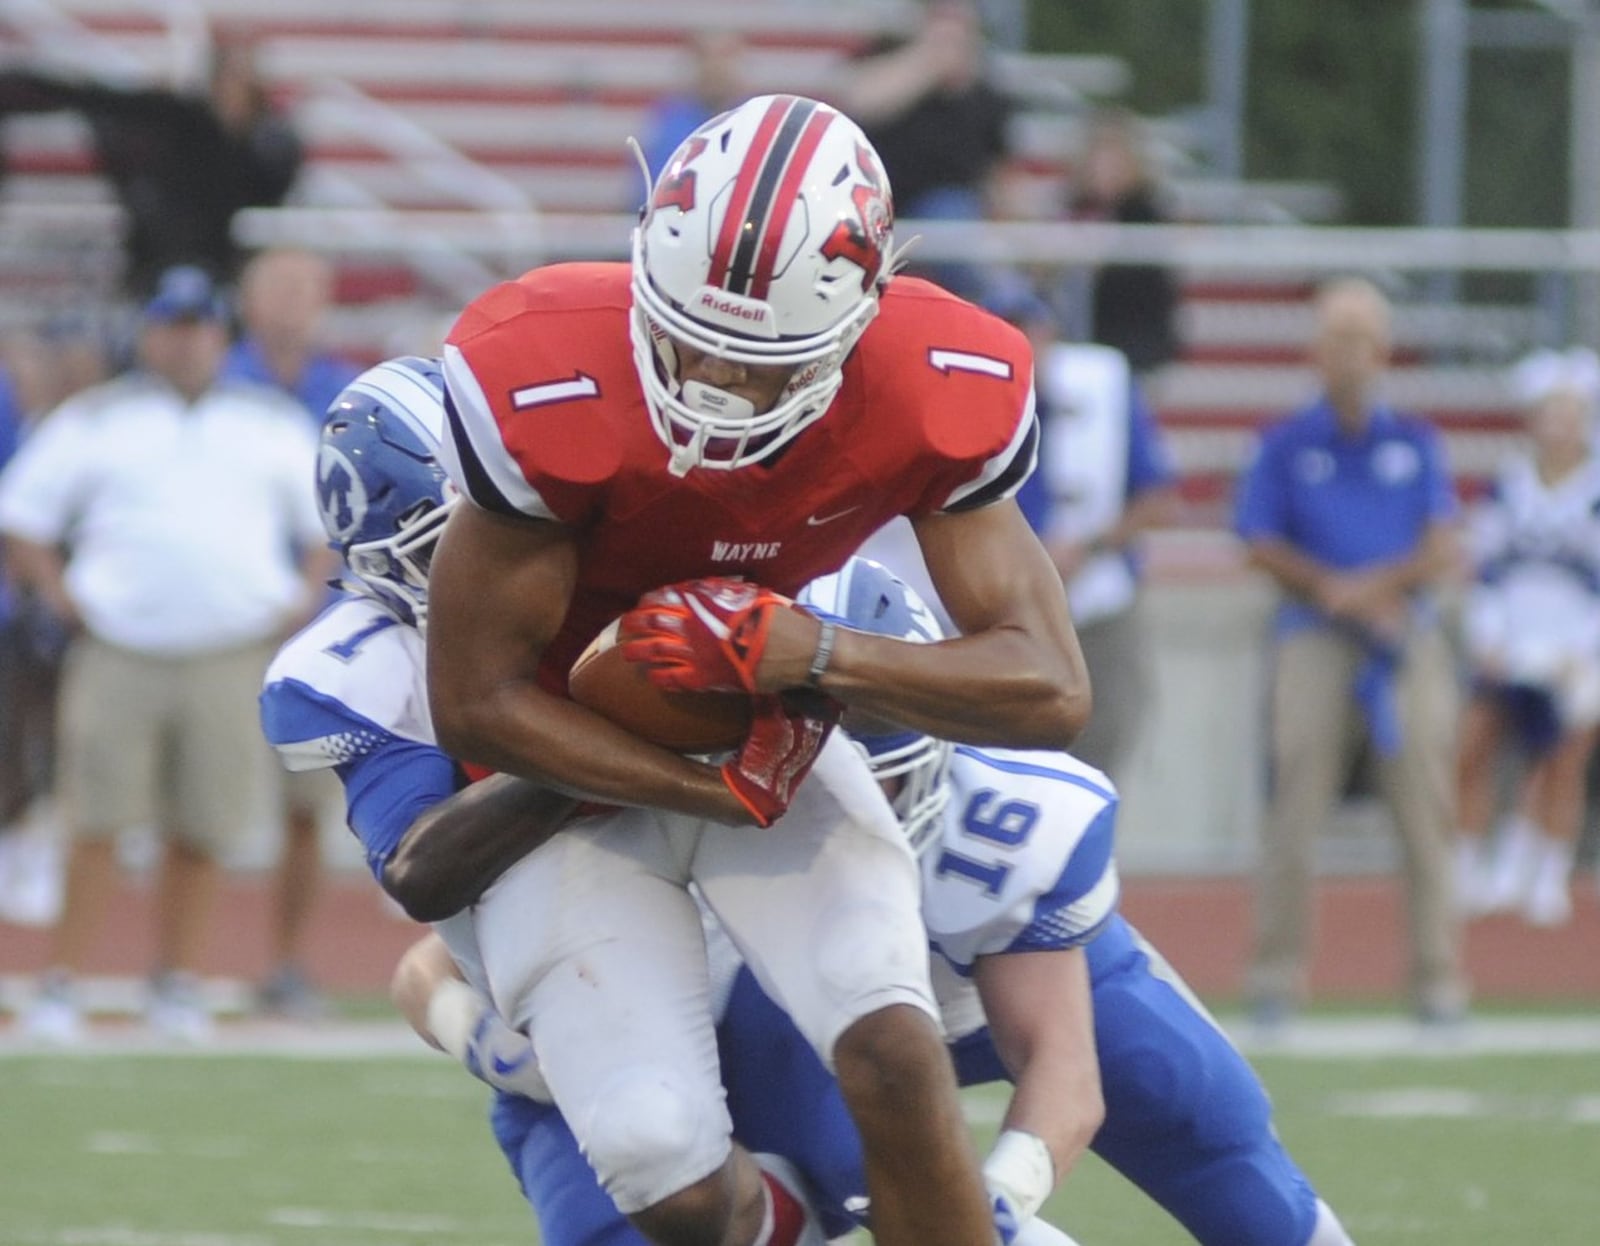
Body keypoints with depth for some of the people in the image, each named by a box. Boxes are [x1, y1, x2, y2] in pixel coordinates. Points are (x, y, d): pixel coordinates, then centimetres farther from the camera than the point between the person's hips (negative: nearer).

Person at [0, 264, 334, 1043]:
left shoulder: (271, 424, 15)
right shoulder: (93, 421, 11)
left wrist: (306, 594, 7)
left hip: (233, 656, 1)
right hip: (118, 650, -1)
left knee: (199, 832, 0)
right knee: (94, 825, -8)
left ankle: (178, 986, 10)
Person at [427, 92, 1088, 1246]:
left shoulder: (937, 399, -23)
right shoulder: (546, 394, -32)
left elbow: (1052, 692, -21)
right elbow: (479, 706, -22)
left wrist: (800, 653, -34)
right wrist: (729, 796, -21)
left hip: (775, 730, 2)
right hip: (576, 763, -2)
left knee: (895, 1055, -23)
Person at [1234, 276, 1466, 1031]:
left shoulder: (1416, 444, 13)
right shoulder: (1286, 445, 9)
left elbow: (1442, 549, 6)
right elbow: (1262, 545, 2)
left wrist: (1372, 586, -10)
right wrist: (1332, 589, -12)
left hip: (1408, 633, 1)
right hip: (1314, 636, -1)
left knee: (1425, 811, -5)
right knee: (1295, 806, -7)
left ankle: (1438, 980, -2)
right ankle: (1276, 975, -1)